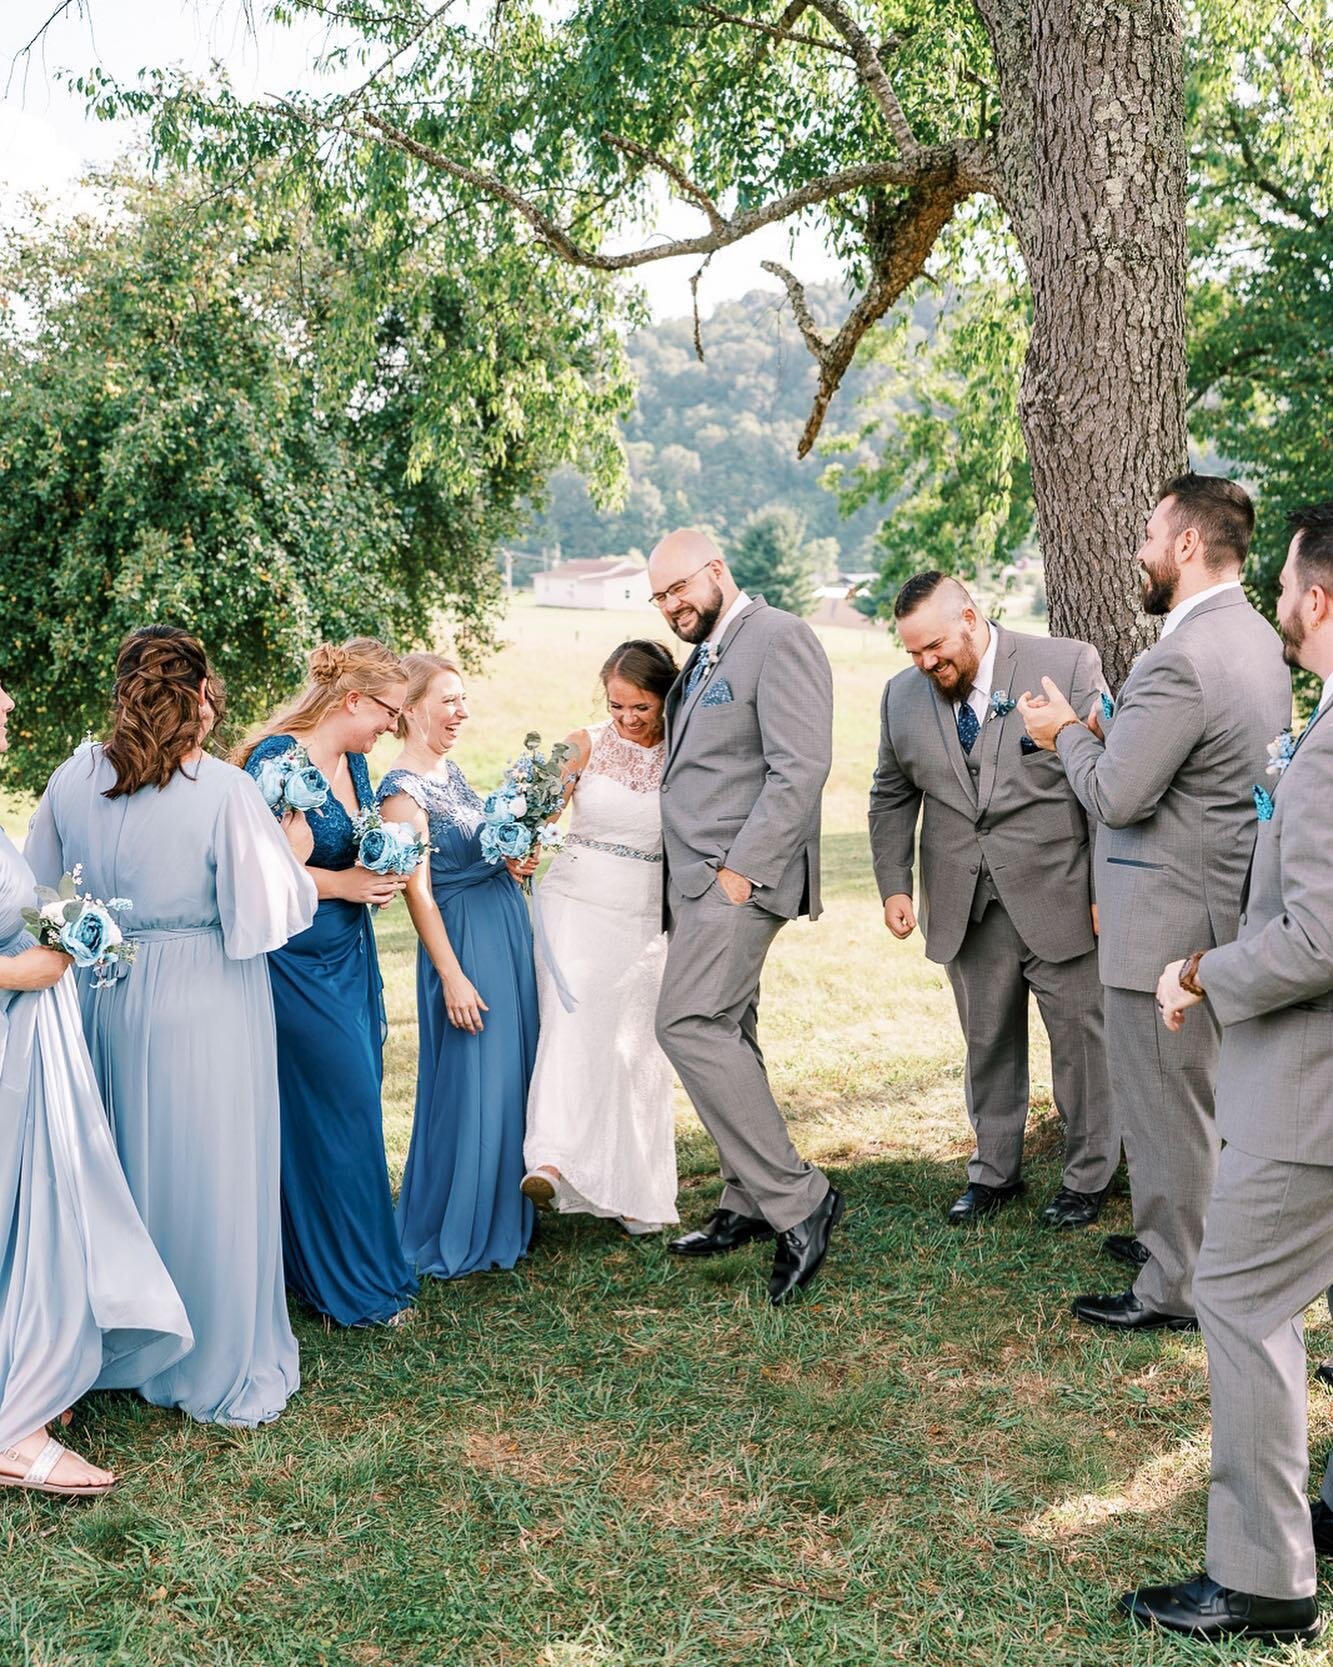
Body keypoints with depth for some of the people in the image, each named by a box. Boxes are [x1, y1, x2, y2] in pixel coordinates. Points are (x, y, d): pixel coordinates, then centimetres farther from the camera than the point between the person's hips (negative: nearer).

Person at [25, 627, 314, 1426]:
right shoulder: (225, 791, -19)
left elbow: (43, 892, 8)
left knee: (127, 1165, 21)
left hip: (106, 997, 5)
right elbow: (265, 913, -16)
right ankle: (222, 1370, 20)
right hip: (203, 1007, -5)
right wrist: (294, 850, 1)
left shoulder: (72, 779, -3)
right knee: (209, 1178, 7)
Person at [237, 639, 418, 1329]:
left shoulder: (355, 761, 10)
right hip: (299, 967, -9)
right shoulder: (277, 758, -17)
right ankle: (354, 1284, 7)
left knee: (354, 1106, 11)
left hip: (350, 960, 9)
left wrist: (381, 869, 1)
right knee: (340, 1110, -5)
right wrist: (341, 884, -18)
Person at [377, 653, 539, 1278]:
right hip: (464, 938, -9)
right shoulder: (402, 789, -15)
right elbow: (418, 892, -17)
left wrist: (513, 863, 2)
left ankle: (502, 1219, 29)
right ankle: (449, 1240, 10)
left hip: (508, 926, 9)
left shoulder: (450, 770, 11)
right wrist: (452, 976, -19)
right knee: (467, 1085, -3)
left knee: (511, 1075, 15)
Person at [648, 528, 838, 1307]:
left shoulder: (778, 639, -10)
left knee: (691, 1023, -18)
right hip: (698, 878, 10)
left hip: (743, 876, -10)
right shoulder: (704, 656, 19)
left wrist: (742, 868, -20)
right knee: (726, 1035, 11)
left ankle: (798, 1197, -12)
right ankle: (752, 1206, 20)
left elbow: (802, 766, -18)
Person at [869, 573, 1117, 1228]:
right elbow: (891, 798, 15)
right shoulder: (901, 696, 5)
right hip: (965, 909, 4)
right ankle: (994, 1172, 28)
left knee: (1079, 1039, 6)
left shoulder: (1068, 666, -8)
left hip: (1057, 897, -3)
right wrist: (894, 885, 4)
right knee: (988, 1043, 13)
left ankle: (1087, 1177, 22)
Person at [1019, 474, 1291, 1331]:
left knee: (1165, 1106, 2)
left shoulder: (1182, 661, -25)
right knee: (1197, 1093, 23)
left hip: (1171, 921, -10)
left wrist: (1067, 731, -6)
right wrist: (1111, 733, 10)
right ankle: (1180, 1238, 39)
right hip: (1229, 903, 10)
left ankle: (1175, 1289, 15)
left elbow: (1115, 796, -23)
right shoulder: (1257, 637, 8)